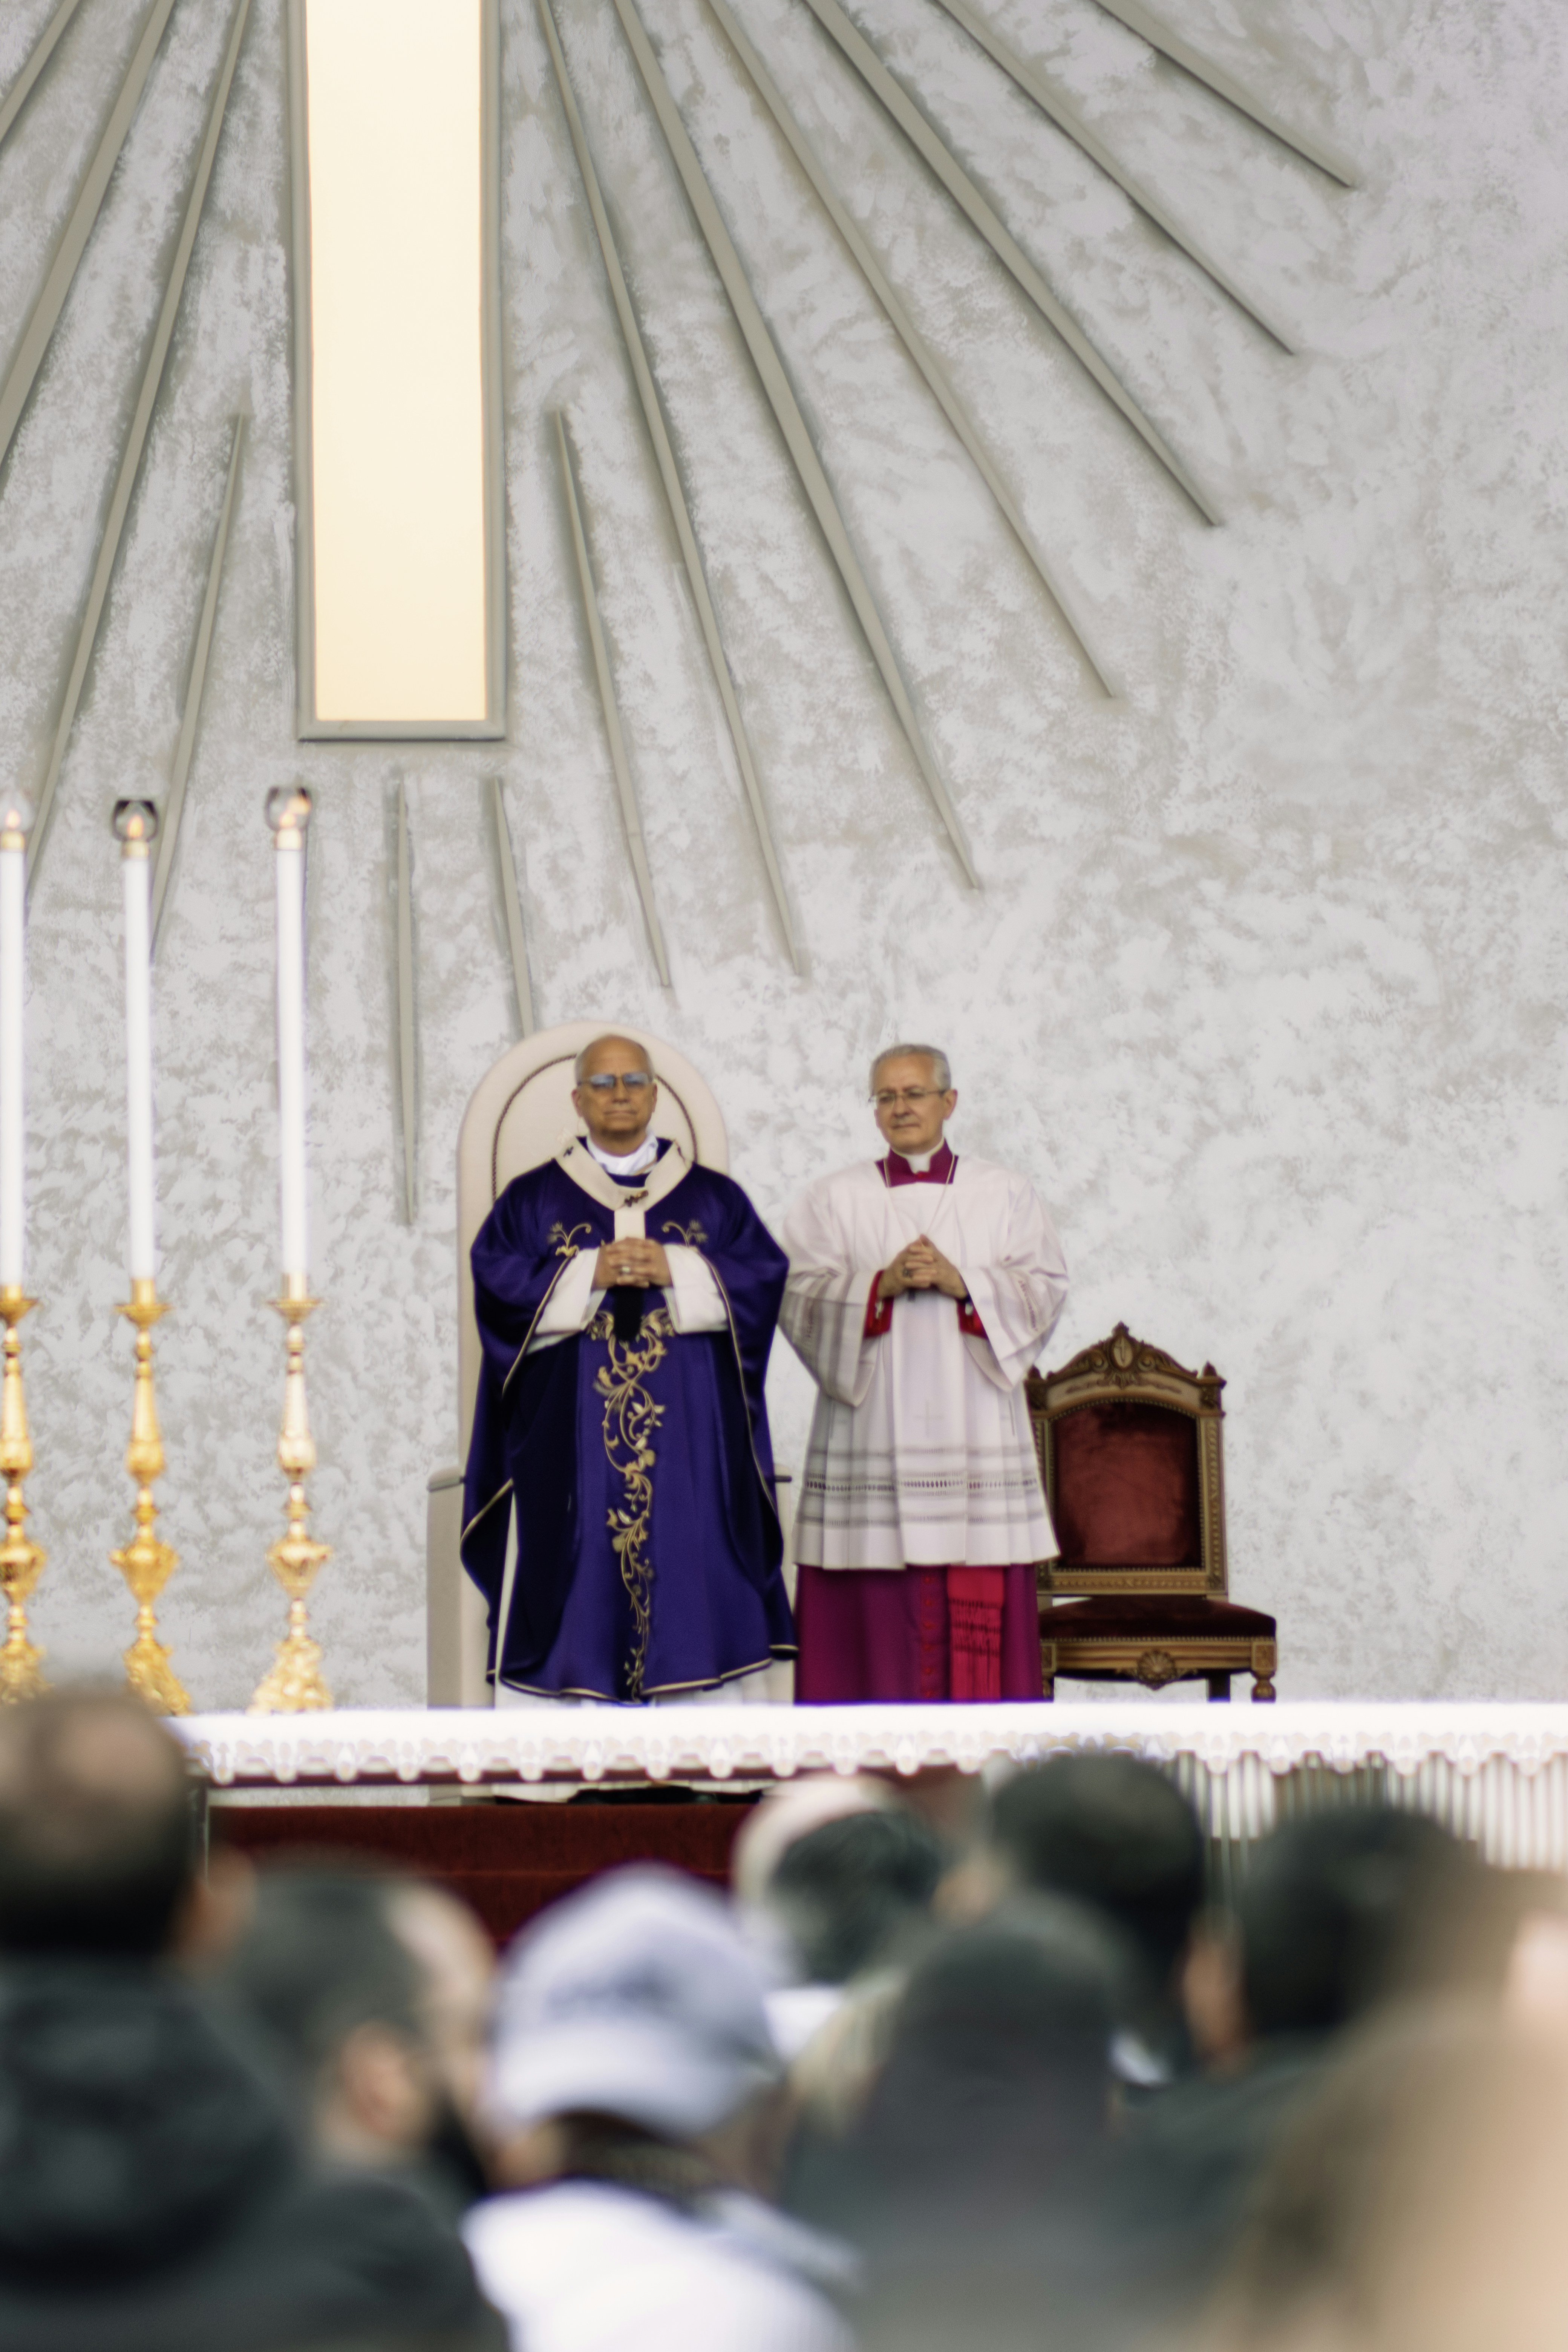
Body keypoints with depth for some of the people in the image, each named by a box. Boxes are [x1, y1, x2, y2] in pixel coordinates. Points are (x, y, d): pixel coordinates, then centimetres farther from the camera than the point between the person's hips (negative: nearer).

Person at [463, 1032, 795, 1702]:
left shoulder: (714, 1197, 13)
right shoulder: (532, 1199, 11)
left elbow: (763, 1276, 1)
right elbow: (497, 1282, -3)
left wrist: (676, 1271, -13)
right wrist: (589, 1276, -14)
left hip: (690, 1440, 1)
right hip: (573, 1440, -1)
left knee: (695, 1569, -4)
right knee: (585, 1569, -6)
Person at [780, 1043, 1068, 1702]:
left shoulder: (1006, 1196, 11)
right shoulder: (833, 1200, 9)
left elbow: (1044, 1293, 2)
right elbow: (801, 1302, -1)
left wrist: (961, 1283, -13)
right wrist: (882, 1285, -16)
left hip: (974, 1430, 1)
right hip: (872, 1431, 0)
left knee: (979, 1611, -3)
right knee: (877, 1605, -5)